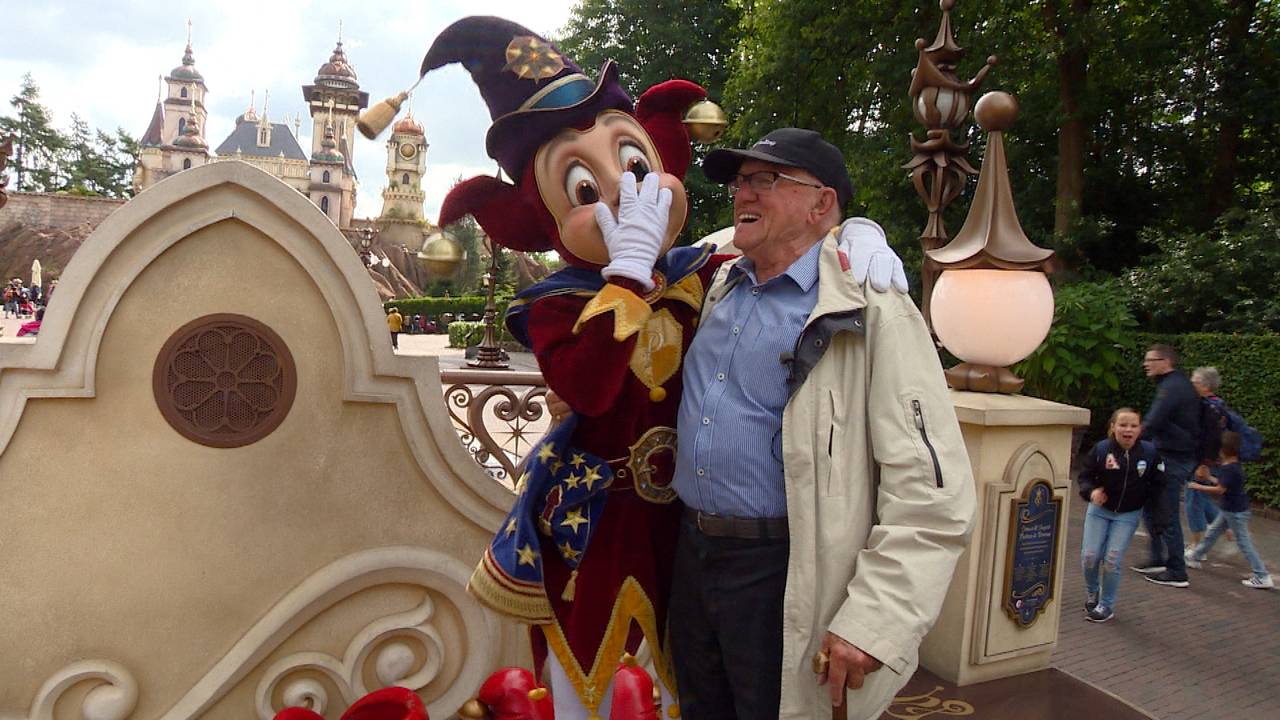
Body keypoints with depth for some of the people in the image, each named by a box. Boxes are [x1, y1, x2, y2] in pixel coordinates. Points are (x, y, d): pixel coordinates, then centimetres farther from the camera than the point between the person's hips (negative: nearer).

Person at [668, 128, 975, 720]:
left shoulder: (873, 316, -15)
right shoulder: (718, 288, 8)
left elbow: (929, 493, -20)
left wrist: (873, 621, -23)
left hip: (785, 576, -7)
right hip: (692, 555, 7)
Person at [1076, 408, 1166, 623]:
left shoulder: (1149, 452, -10)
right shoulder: (1101, 449, -14)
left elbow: (1158, 482, 4)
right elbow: (1084, 476, -5)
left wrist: (1145, 500, -4)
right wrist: (1091, 491, -23)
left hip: (1128, 515, 0)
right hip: (1099, 510, 0)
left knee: (1112, 560, -5)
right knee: (1089, 556, -3)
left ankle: (1107, 605, 14)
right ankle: (1091, 593, 27)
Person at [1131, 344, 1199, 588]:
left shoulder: (1171, 387, -17)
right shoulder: (1180, 384, 15)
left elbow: (1152, 424, -23)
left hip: (1173, 460, -10)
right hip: (1183, 456, 10)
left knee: (1167, 516, -3)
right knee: (1150, 507, 17)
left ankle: (1176, 572, 5)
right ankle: (1158, 559, 24)